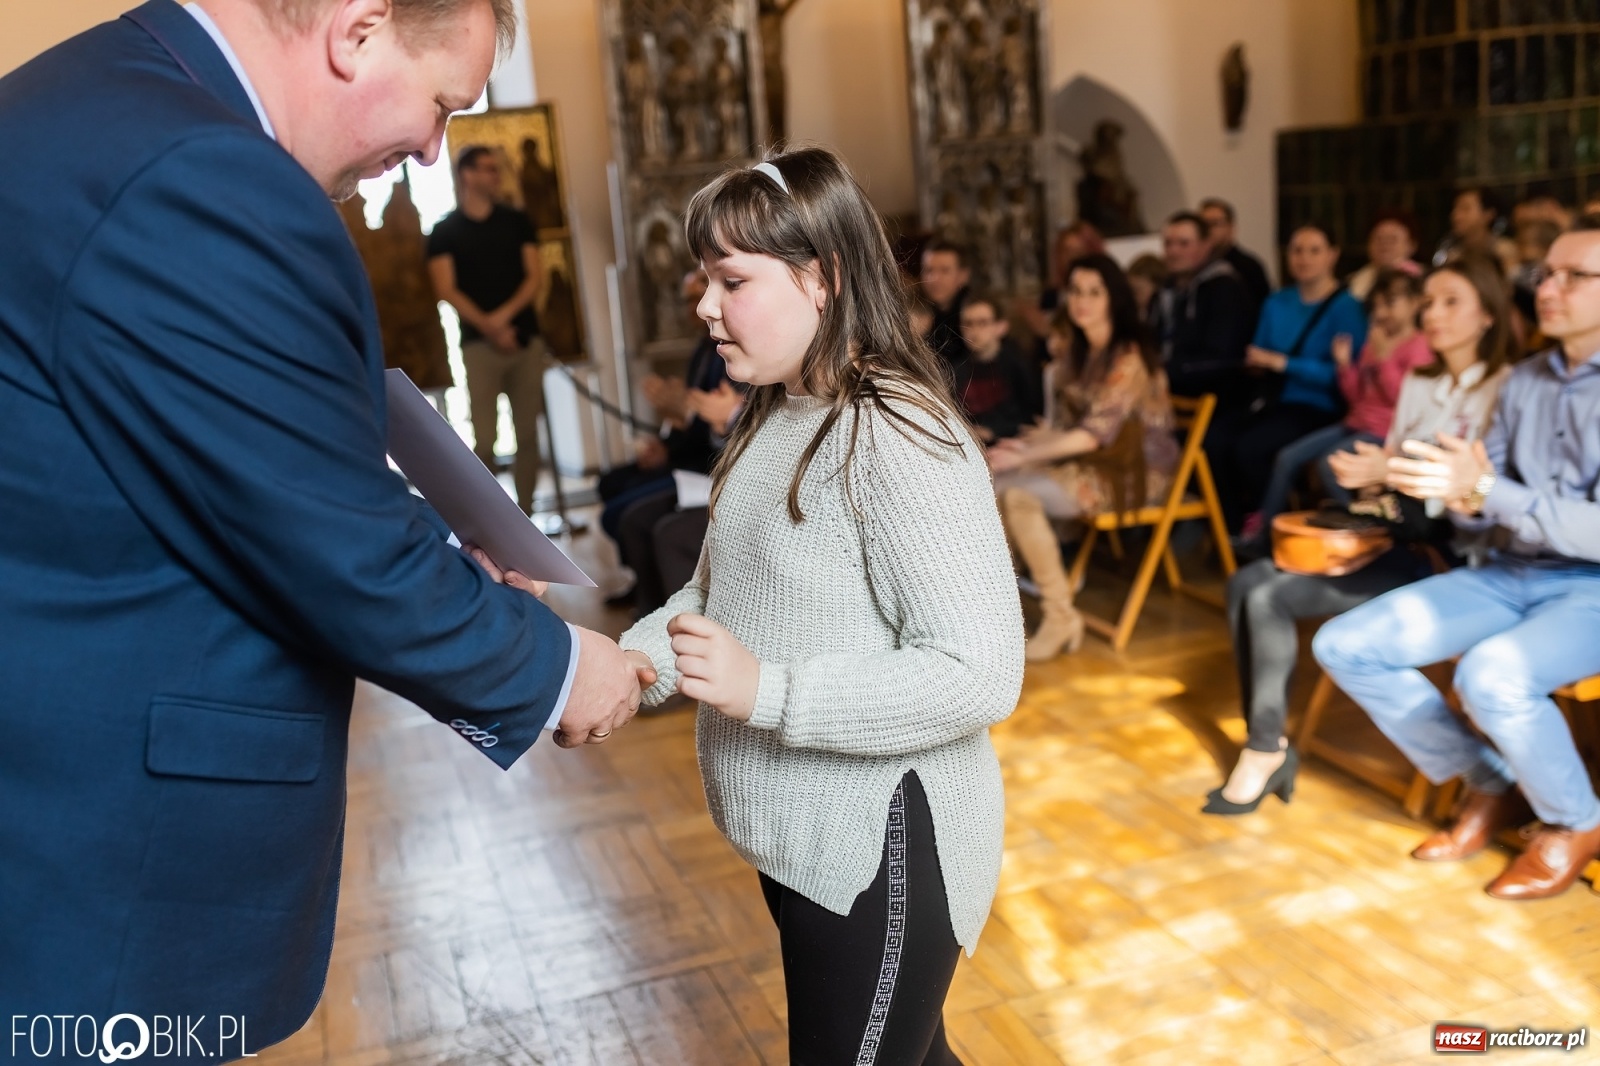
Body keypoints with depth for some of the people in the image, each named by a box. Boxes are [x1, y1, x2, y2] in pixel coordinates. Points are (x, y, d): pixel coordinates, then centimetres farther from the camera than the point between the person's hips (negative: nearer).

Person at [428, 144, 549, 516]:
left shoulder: (517, 221, 12)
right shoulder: (444, 231, 3)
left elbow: (535, 276, 5)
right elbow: (446, 290, -4)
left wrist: (505, 315, -11)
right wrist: (489, 328, -15)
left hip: (526, 338, 3)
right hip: (479, 342, -3)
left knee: (528, 432, 3)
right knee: (484, 438, -7)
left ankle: (525, 512, 11)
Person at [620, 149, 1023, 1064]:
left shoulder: (900, 438, -22)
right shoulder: (773, 420, 7)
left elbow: (981, 674, -26)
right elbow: (714, 589, 12)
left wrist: (763, 690, -28)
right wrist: (633, 664, -7)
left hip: (881, 849, -8)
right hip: (801, 839, 9)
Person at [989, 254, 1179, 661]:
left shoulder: (1128, 356, -15)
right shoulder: (1081, 351, 11)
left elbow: (1095, 433, -22)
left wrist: (1026, 456, -24)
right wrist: (1028, 443, -9)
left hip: (1136, 470, -8)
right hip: (1091, 461, 8)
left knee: (1020, 496, -28)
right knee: (992, 485, -11)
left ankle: (1061, 616, -17)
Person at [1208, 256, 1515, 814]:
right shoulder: (1417, 383, 19)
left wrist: (1392, 473, -19)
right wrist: (1372, 476, -3)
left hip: (1449, 557, -8)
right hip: (1396, 537, 8)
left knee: (1270, 596, -23)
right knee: (1246, 582, -14)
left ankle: (1267, 749, -9)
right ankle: (1266, 745, -11)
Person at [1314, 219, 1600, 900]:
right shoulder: (1524, 381, 9)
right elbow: (1487, 502, 9)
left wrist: (1484, 490, -30)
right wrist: (1463, 499, -16)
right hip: (1513, 573, 7)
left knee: (1490, 675, -37)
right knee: (1344, 645, -8)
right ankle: (1490, 785, 8)